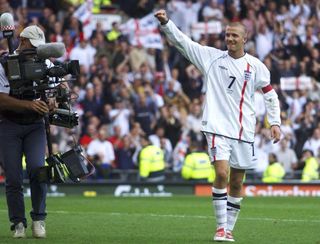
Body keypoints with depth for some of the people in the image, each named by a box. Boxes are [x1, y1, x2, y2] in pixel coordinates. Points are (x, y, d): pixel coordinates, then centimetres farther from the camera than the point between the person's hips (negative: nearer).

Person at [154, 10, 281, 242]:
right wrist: (166, 22, -17)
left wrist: (275, 122, 4)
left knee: (237, 182, 6)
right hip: (217, 127, -2)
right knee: (221, 174, -17)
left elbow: (270, 94, 12)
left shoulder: (256, 66, 4)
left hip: (244, 131, 2)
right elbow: (182, 41, -3)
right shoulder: (212, 57, 2)